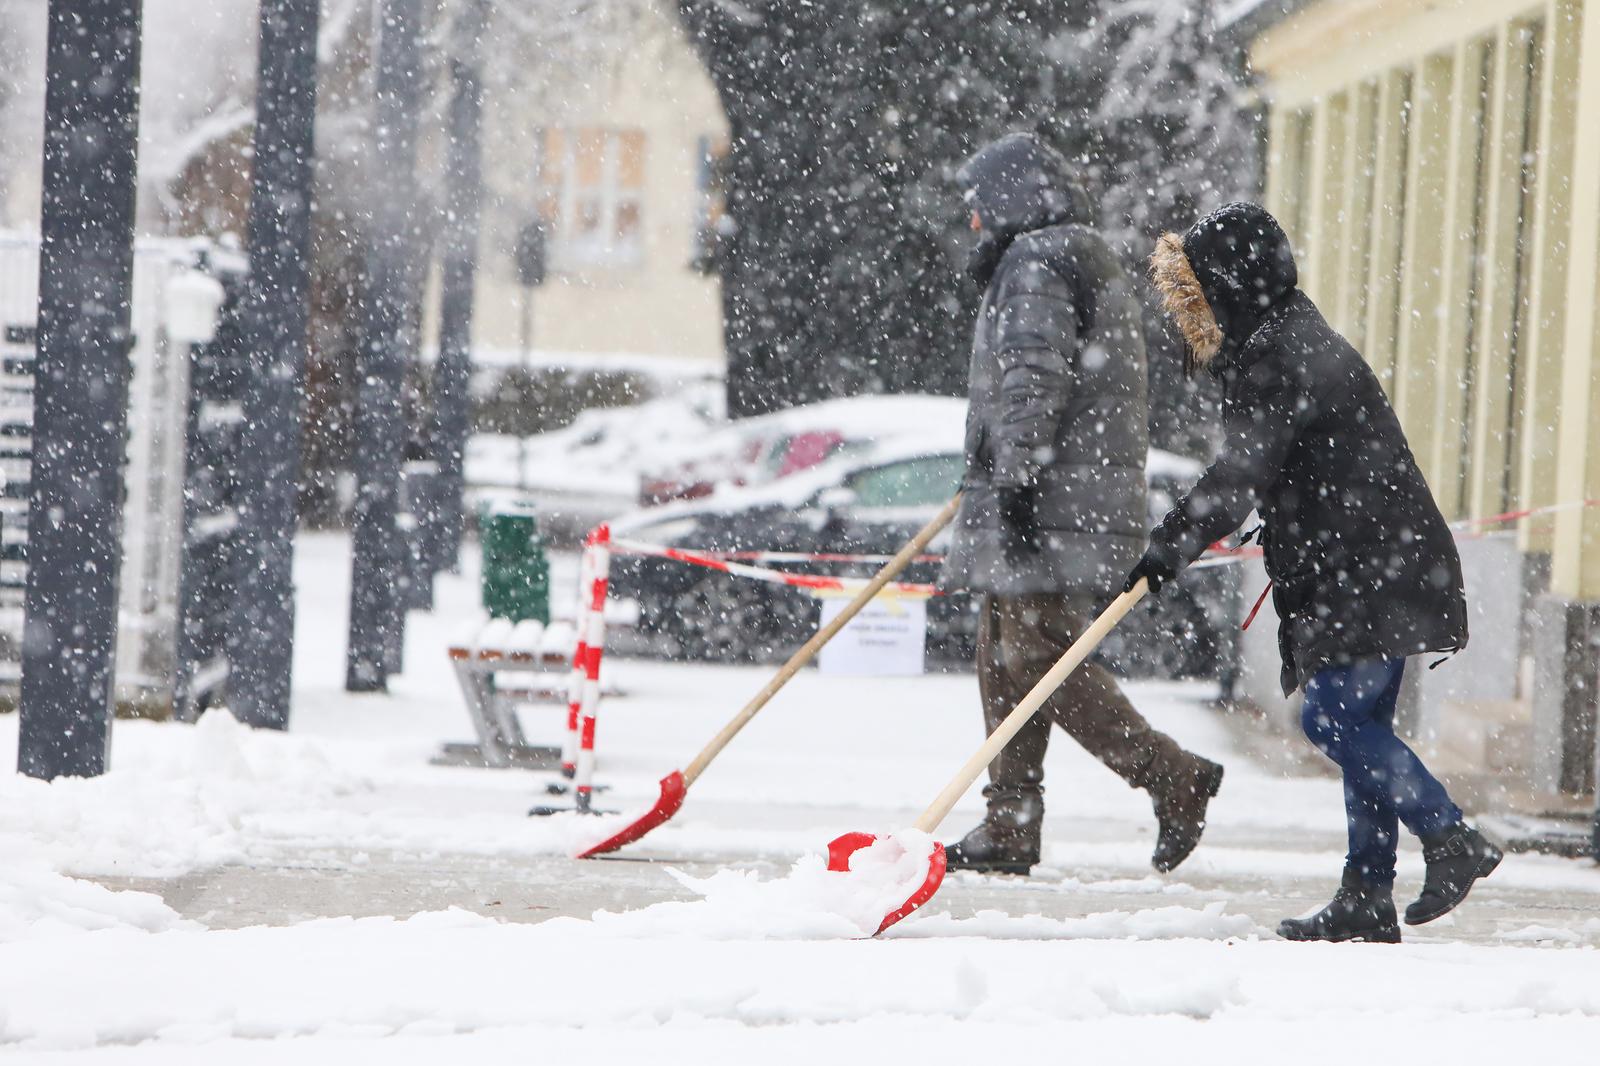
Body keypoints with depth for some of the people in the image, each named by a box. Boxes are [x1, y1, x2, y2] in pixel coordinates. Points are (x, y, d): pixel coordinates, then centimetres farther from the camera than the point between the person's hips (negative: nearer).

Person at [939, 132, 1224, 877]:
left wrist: (1014, 480, -25)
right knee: (1005, 658, 11)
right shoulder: (1091, 261, 25)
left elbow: (1035, 380, -20)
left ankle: (1174, 779, -13)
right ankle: (1010, 829, 10)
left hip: (1050, 501, -11)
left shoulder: (1039, 263, -9)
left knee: (1039, 657, -13)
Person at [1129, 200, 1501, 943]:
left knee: (1332, 716, -14)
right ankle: (1367, 900, 8)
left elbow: (1243, 472, -23)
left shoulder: (1279, 353, -13)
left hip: (1371, 570, -10)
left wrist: (1171, 546, -22)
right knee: (1359, 725, 8)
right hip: (1368, 573, 10)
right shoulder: (1286, 343, 21)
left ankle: (1452, 841, -11)